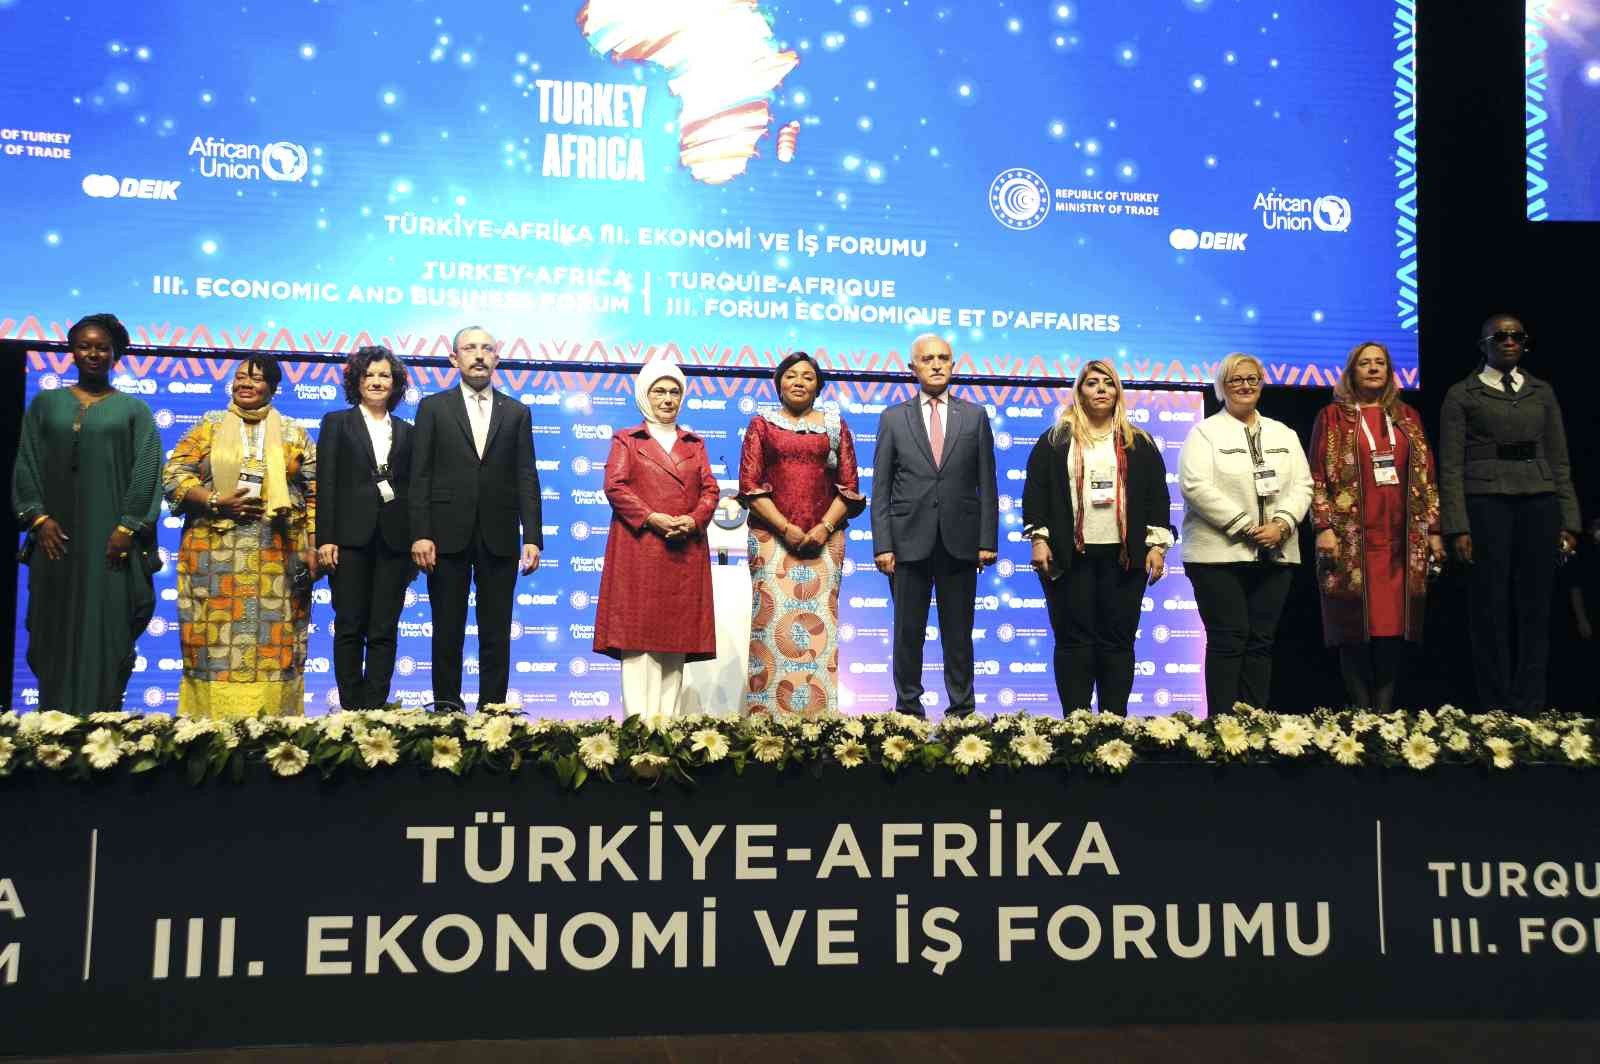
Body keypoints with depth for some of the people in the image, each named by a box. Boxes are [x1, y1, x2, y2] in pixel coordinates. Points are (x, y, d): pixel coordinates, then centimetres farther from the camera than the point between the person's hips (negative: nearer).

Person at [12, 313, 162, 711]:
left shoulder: (134, 410, 7)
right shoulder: (45, 404, 13)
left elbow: (146, 470, -1)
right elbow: (26, 465, 8)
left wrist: (127, 528, -11)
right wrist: (38, 518, -6)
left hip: (110, 539, -2)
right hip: (57, 536, 2)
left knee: (105, 631, -4)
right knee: (55, 631, 2)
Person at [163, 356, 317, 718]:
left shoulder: (293, 433, 11)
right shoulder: (209, 426, 10)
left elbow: (314, 491, 8)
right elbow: (174, 475, 2)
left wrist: (313, 546, -1)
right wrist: (217, 502, -13)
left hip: (278, 555, 0)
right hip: (216, 553, 0)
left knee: (272, 639, -1)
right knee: (218, 637, -2)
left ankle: (270, 722, 4)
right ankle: (214, 721, 3)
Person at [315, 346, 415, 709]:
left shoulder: (406, 431, 14)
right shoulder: (337, 423, 8)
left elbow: (411, 488, 11)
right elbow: (325, 484, 0)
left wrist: (416, 542, 4)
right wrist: (325, 539, -8)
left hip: (393, 539, 2)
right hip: (351, 536, -2)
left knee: (384, 630, 2)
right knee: (349, 627, 2)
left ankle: (375, 709, 6)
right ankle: (352, 709, 8)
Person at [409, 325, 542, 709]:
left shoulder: (517, 413, 11)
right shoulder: (433, 407, 8)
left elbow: (526, 479, 6)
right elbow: (420, 476, 2)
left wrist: (532, 537, -3)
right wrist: (420, 534, -7)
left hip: (499, 538, 1)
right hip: (448, 535, -1)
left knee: (496, 634, 3)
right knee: (448, 632, 4)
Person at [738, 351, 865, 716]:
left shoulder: (835, 425, 13)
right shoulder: (762, 424, 10)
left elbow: (849, 486, 8)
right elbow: (750, 485, 1)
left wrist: (825, 528, -7)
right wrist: (786, 528, -9)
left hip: (824, 539, 1)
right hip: (772, 536, -1)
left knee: (820, 623, -3)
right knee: (774, 620, -6)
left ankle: (819, 712, 1)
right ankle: (767, 711, -2)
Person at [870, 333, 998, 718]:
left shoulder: (975, 416, 9)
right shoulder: (893, 418, 7)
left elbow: (986, 484, 6)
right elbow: (880, 489, 4)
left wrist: (987, 541, -1)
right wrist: (882, 545, -5)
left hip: (959, 541, 0)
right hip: (909, 541, 0)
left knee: (958, 633, 6)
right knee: (908, 632, 5)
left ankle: (961, 711, 14)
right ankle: (908, 710, 14)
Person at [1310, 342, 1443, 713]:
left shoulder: (1407, 417, 16)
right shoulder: (1333, 416, 6)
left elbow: (1426, 477, 14)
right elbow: (1318, 477, 0)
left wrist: (1434, 529, 7)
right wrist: (1324, 527, -10)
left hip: (1401, 539, 3)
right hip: (1351, 539, -3)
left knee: (1393, 625, 0)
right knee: (1354, 626, -3)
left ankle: (1385, 709, 5)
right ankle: (1361, 710, 3)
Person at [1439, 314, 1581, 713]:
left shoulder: (1542, 392, 15)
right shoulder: (1462, 394, 4)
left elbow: (1559, 461, 13)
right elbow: (1451, 466, -1)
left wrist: (1569, 521, 5)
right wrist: (1457, 526, -10)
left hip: (1539, 503, 3)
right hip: (1485, 503, -3)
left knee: (1534, 608, 3)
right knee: (1491, 608, -1)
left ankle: (1531, 709, 9)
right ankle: (1496, 709, 6)